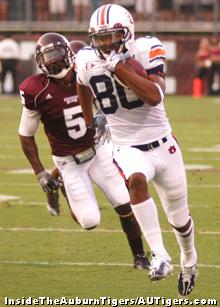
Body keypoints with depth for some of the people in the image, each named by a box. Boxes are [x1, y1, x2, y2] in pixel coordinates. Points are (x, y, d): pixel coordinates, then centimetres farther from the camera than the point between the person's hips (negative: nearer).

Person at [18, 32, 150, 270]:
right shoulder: (38, 91, -19)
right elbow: (26, 134, -7)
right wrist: (40, 173, -9)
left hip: (97, 151, 3)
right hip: (69, 163, -3)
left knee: (125, 206, -5)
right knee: (90, 222, -6)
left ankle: (139, 254, 15)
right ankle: (62, 191, 24)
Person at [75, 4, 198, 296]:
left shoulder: (146, 50, -15)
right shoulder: (88, 61, -6)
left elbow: (154, 96, -29)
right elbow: (84, 87, 19)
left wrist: (119, 67, -32)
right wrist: (89, 121, 31)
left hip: (162, 145, 0)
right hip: (128, 149, 0)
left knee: (179, 218, 15)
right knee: (136, 180, -37)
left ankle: (189, 259, 47)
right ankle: (160, 255, -36)